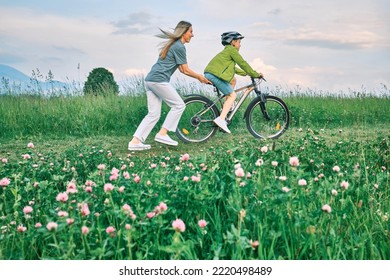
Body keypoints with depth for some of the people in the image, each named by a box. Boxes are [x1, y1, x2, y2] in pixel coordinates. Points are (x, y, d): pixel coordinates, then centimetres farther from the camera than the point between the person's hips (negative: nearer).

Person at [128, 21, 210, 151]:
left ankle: (135, 141, 2)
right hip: (159, 80, -9)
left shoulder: (172, 44, 23)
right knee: (179, 105, 1)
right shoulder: (179, 47, -7)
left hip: (149, 80, 9)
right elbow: (186, 70, -3)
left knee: (153, 114, 8)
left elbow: (181, 69, 24)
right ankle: (162, 134, -2)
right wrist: (200, 77, 11)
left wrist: (198, 77, 24)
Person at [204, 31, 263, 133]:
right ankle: (221, 119, -20)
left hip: (209, 73, 10)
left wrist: (246, 73, 40)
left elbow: (232, 68, 39)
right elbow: (243, 63, -2)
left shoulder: (226, 51, 29)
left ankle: (227, 106, 21)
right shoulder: (232, 50, 0)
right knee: (233, 95, -5)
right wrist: (255, 74, 6)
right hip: (215, 74, -10)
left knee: (233, 80, 26)